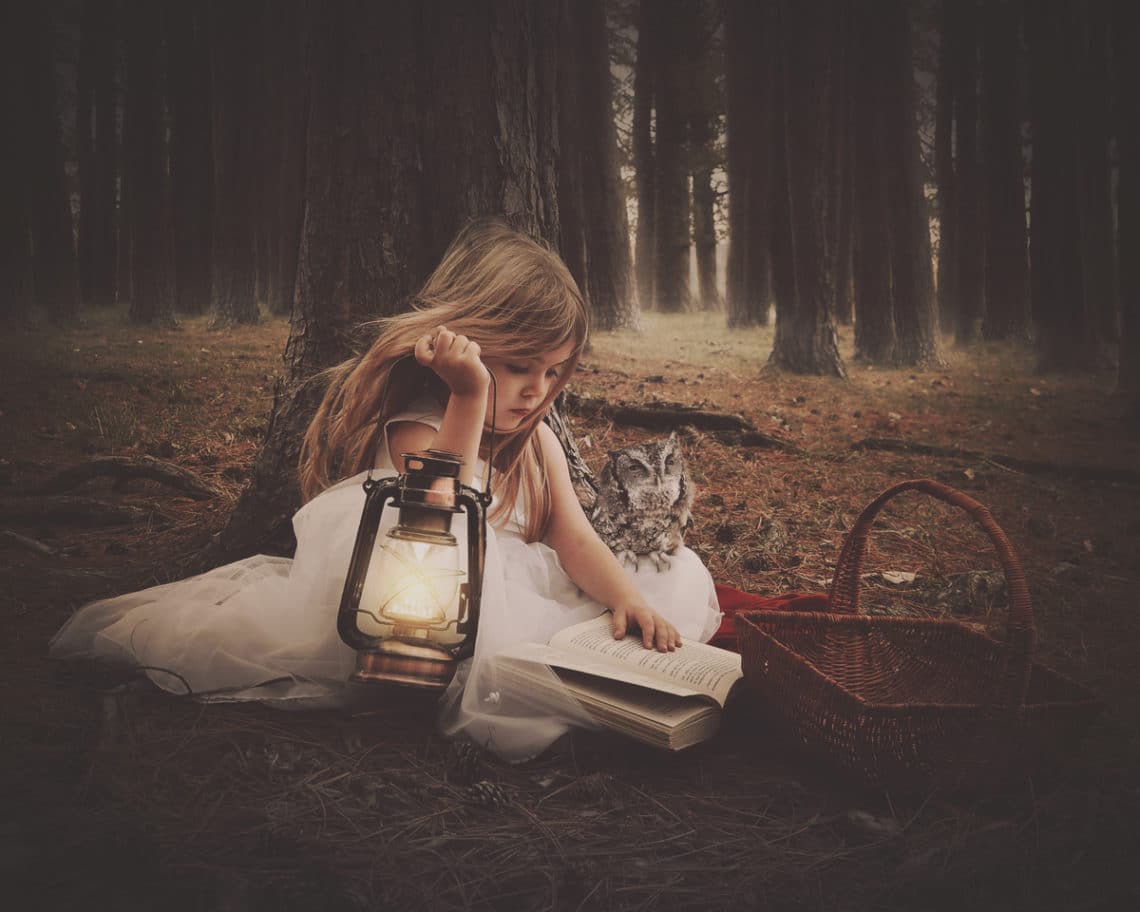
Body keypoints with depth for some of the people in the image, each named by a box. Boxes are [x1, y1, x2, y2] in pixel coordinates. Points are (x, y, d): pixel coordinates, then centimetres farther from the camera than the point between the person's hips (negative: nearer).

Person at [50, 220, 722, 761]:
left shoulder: (538, 439, 6)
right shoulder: (415, 428, -17)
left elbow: (574, 536, -3)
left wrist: (629, 597, -22)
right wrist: (471, 397, -37)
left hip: (512, 594, 7)